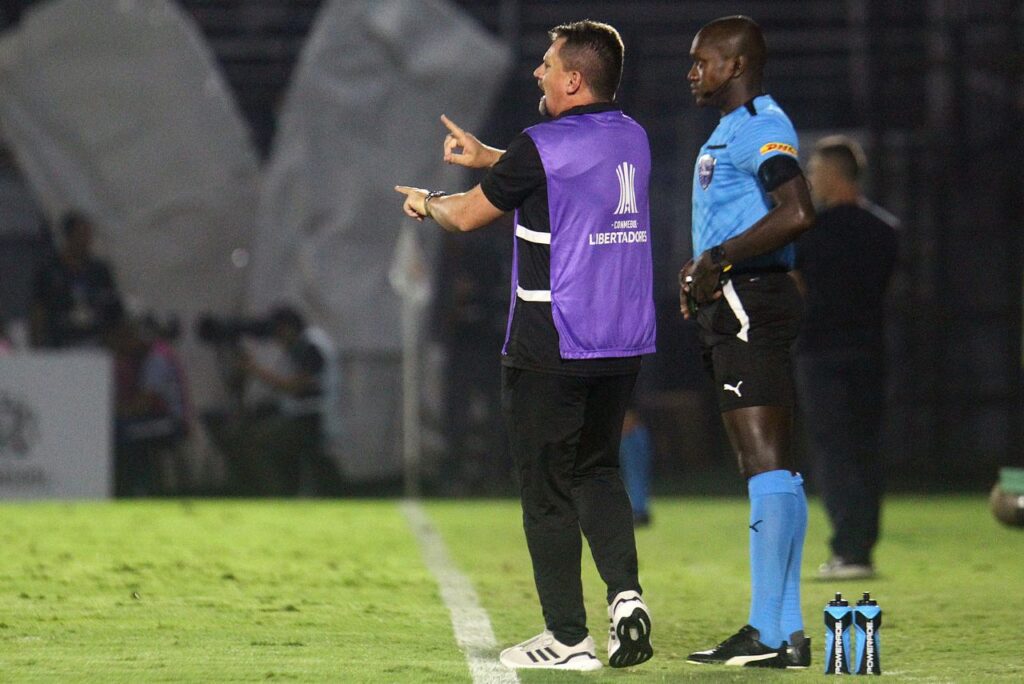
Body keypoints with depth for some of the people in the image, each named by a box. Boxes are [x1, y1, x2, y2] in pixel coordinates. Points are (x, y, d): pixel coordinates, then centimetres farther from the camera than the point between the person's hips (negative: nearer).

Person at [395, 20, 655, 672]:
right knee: (597, 470, 19)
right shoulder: (632, 139, 8)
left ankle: (568, 637, 3)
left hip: (551, 348, -6)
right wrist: (486, 156, 36)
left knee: (547, 489, 2)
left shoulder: (542, 147, -13)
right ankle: (625, 590, -2)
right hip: (624, 345, 6)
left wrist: (426, 202, 20)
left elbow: (467, 216, -1)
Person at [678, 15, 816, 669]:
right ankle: (788, 632, 11)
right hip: (738, 308, 11)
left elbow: (798, 212, -26)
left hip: (751, 300, -11)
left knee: (766, 465, -13)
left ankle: (767, 632, -15)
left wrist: (718, 260, -19)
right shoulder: (735, 129, 22)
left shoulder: (759, 125, -11)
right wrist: (703, 273, 15)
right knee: (774, 469, 9)